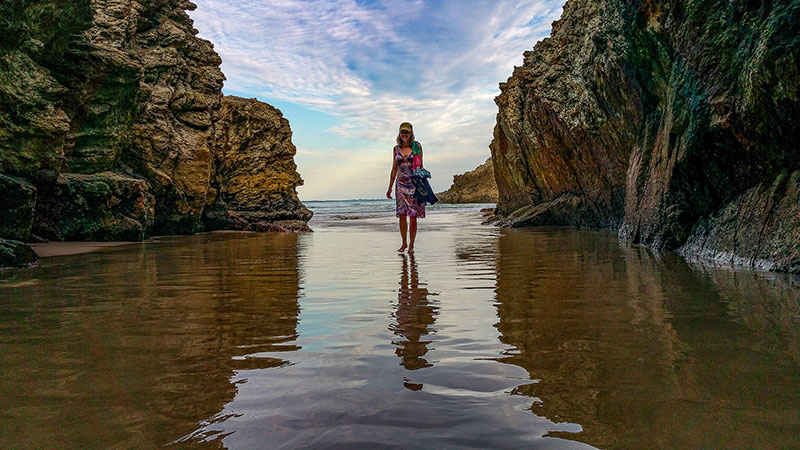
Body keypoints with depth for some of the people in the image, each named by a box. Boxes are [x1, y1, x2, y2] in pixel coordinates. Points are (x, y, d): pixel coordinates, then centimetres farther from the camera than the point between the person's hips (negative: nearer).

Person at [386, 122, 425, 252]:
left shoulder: (416, 146, 1)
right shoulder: (396, 148, 9)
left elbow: (420, 166, 2)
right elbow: (394, 169, 13)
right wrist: (390, 187, 11)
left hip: (414, 184, -2)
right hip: (401, 185, 2)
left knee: (413, 217, -2)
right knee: (402, 215, -1)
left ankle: (411, 244, 9)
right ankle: (404, 243, 12)